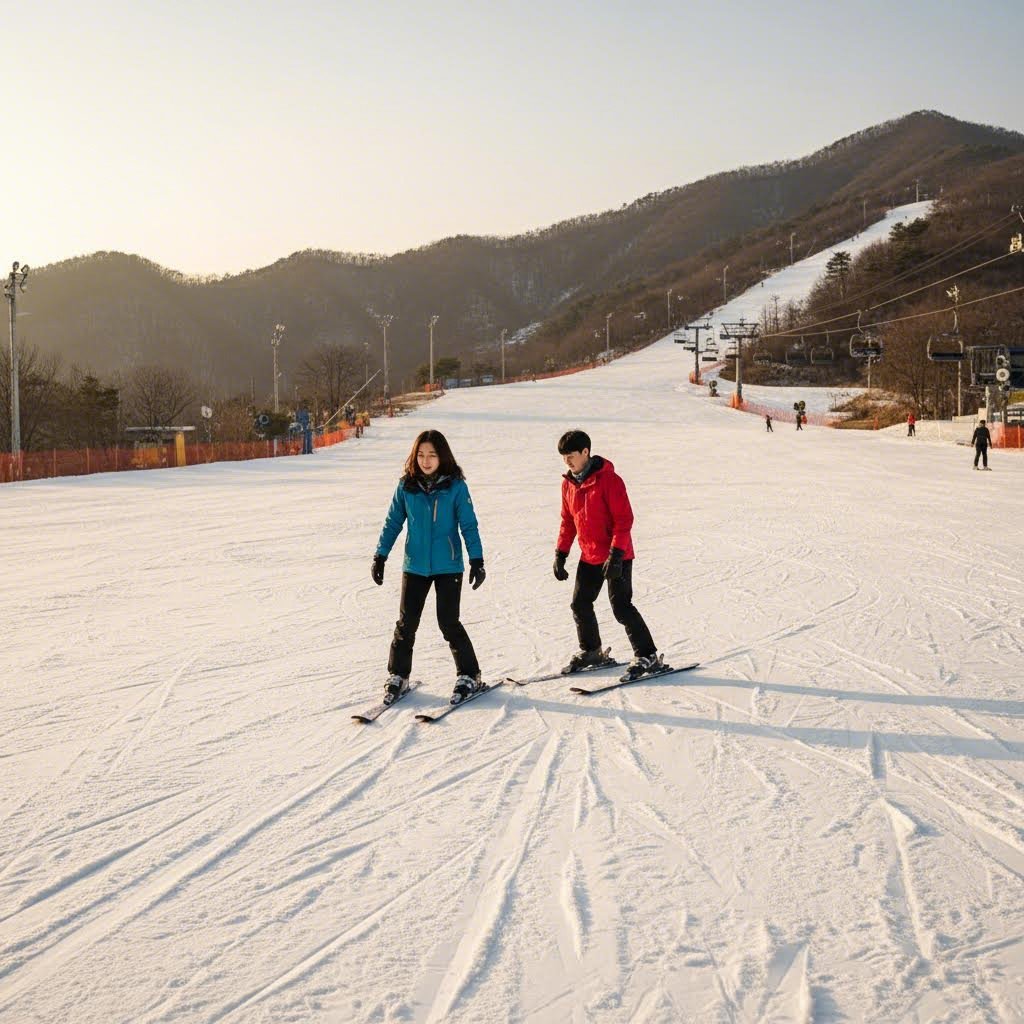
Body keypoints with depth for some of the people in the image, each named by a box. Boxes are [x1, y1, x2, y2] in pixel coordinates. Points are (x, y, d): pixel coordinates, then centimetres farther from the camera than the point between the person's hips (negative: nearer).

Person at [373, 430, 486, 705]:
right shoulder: (406, 486, -1)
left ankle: (469, 675, 12)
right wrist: (380, 557, 4)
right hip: (415, 566, 3)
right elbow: (393, 523, 7)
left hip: (448, 566, -3)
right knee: (406, 622, 5)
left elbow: (469, 525, -5)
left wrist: (477, 560, -10)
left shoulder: (455, 486, -7)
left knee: (449, 622, -3)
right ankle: (397, 676, 20)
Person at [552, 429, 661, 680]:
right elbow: (568, 521, 15)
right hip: (589, 557, 7)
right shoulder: (568, 484, 6)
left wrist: (616, 554, -23)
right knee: (580, 605, 11)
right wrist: (560, 554, 11)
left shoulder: (608, 480, -16)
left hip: (616, 557, -7)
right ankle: (591, 651, 29)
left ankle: (647, 656, 0)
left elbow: (624, 519, -18)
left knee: (621, 607, -9)